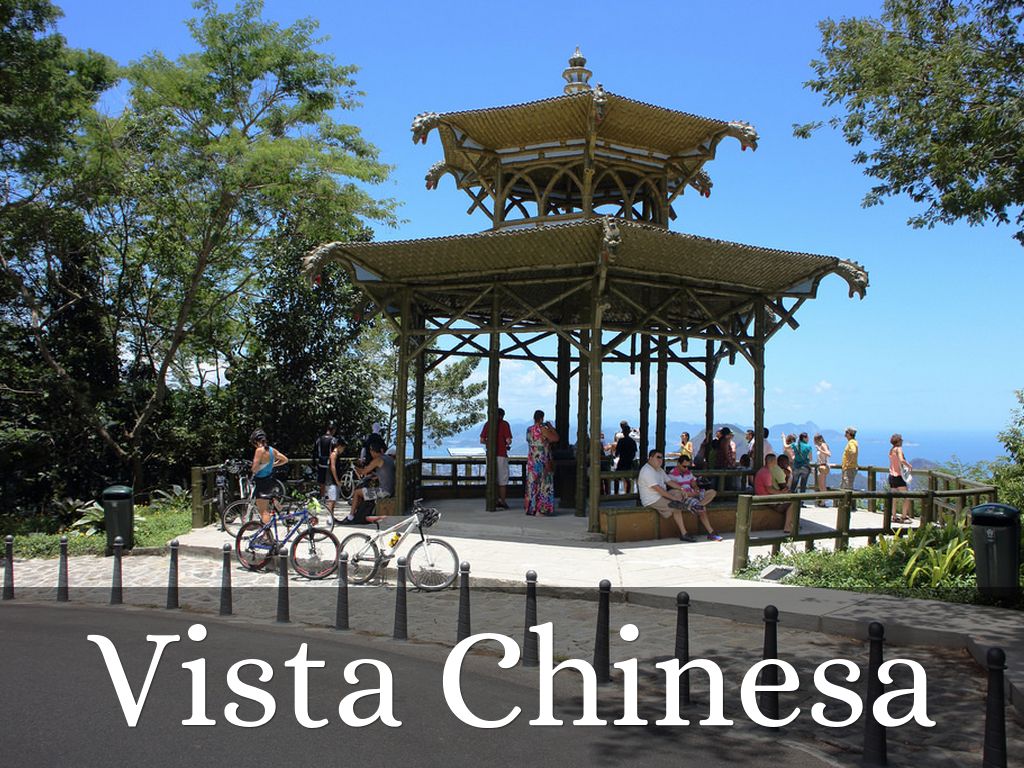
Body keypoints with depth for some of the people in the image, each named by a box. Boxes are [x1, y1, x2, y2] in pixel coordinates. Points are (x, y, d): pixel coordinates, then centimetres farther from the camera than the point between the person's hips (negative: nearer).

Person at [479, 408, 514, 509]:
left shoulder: (487, 424, 7)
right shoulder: (504, 424, -4)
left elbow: (482, 441, 6)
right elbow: (508, 440, -12)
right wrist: (507, 444, 10)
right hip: (501, 455, -4)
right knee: (502, 480, 4)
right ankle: (503, 502, 5)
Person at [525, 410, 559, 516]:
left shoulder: (529, 430, 7)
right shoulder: (542, 429, -14)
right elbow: (556, 438, -11)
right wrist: (550, 427, 0)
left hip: (531, 461, 7)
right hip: (543, 461, -7)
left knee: (532, 484, 11)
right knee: (543, 484, -2)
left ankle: (531, 508, 14)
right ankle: (540, 509, -4)